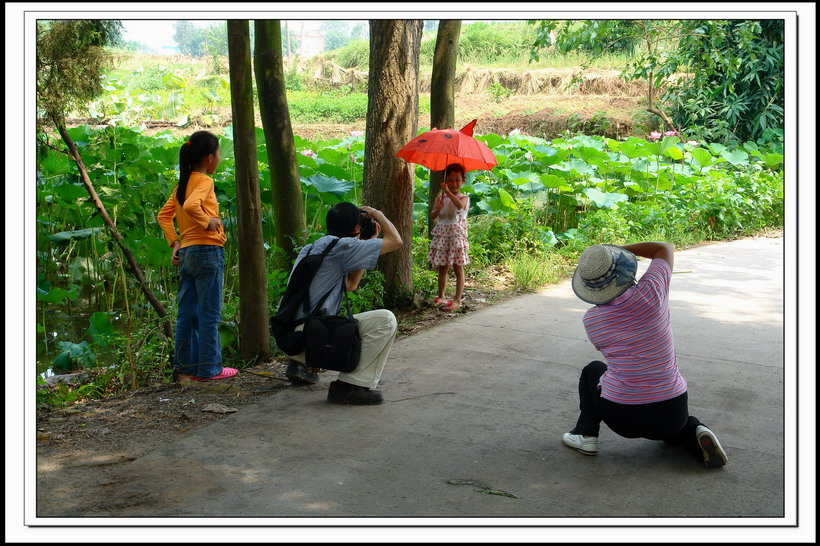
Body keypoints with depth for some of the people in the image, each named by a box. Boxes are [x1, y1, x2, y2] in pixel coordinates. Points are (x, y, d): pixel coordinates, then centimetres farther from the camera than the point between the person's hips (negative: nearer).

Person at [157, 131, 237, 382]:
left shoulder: (183, 183, 15)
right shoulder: (204, 181, -10)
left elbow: (164, 215, 16)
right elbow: (191, 205, -29)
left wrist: (174, 243, 12)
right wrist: (207, 222, -15)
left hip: (186, 254, 8)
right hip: (208, 251, -8)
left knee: (186, 314, 10)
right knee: (209, 314, -1)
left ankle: (185, 368, 14)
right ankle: (210, 368, 4)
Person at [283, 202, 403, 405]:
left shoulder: (312, 248, 19)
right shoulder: (340, 246, -10)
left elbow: (350, 285, 26)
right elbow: (395, 241, -8)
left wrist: (369, 242, 25)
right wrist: (377, 214, 10)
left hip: (288, 332, 10)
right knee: (385, 320, -12)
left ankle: (301, 362, 21)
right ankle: (351, 385, -11)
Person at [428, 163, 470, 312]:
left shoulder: (464, 198, -3)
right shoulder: (441, 196, 9)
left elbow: (460, 205, -27)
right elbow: (432, 215, 2)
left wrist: (448, 192, -36)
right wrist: (438, 209, -20)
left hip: (456, 235, -4)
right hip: (441, 235, 4)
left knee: (458, 268, -1)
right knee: (442, 268, 11)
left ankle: (457, 299, 1)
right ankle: (440, 296, 19)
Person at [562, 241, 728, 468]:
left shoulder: (591, 319, -10)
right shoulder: (651, 291, -12)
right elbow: (665, 248, 8)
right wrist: (621, 249, 12)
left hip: (622, 417, -1)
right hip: (672, 413, 1)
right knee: (668, 428, 38)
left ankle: (586, 434, 22)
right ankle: (694, 434, 7)